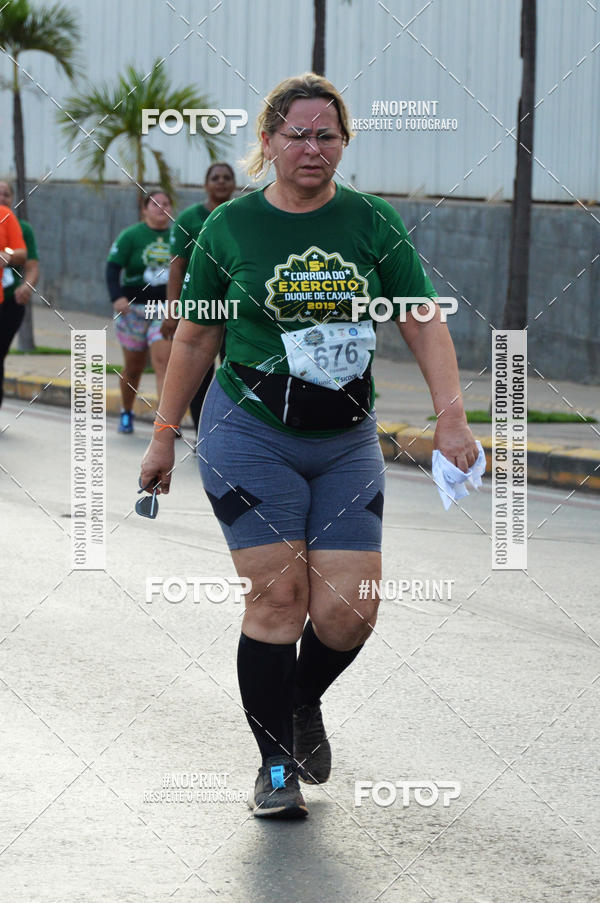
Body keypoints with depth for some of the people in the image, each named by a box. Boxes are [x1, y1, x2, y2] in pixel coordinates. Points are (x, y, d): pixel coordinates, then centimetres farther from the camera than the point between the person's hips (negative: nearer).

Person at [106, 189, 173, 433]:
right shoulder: (131, 236, -1)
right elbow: (113, 267, -6)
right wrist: (117, 296, -20)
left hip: (167, 310, 0)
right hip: (134, 308, 0)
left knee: (163, 361, -16)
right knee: (134, 367, 10)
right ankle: (126, 413, 33)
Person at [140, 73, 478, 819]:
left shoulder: (374, 224, 3)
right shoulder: (230, 228, -1)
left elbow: (424, 324, 0)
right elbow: (195, 338, 8)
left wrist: (450, 414, -13)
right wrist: (164, 436, 9)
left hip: (346, 442, 2)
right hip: (250, 434, -2)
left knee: (348, 614, -4)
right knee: (277, 597, -8)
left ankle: (304, 703, 28)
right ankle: (276, 764, 4)